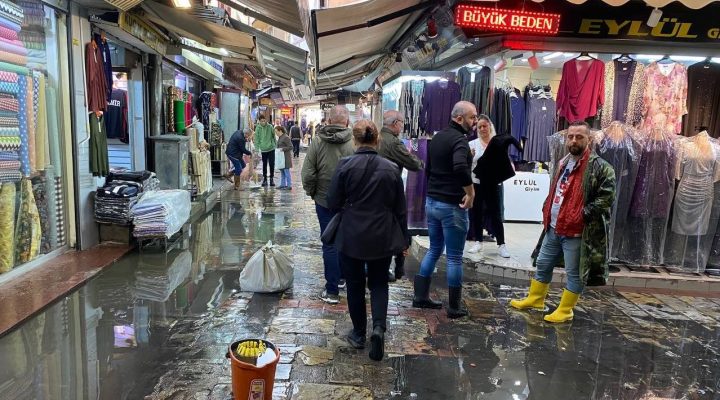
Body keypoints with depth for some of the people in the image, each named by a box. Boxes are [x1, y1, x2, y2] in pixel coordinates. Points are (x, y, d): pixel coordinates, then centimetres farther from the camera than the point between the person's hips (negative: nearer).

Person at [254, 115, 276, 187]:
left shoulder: (270, 127, -3)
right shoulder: (258, 128, -4)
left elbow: (274, 136, 5)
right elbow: (256, 139, -3)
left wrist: (276, 145, 3)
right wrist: (257, 150, -8)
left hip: (271, 148, 0)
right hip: (263, 149, 0)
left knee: (272, 164, 1)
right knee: (264, 165, 9)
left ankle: (272, 179, 12)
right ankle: (264, 179, 18)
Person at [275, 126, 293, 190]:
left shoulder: (286, 137, -15)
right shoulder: (280, 137, 13)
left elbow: (291, 147, -17)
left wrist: (283, 149, -22)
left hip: (286, 157, -9)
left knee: (286, 171, -5)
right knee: (282, 171, 14)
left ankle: (289, 185, 1)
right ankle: (283, 184, 22)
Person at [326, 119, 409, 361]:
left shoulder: (345, 165, -11)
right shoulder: (391, 169, -4)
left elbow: (333, 203, -6)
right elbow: (400, 209, 2)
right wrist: (404, 239, 13)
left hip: (351, 237, -1)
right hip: (382, 238, 2)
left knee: (355, 284, 14)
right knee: (378, 283, 17)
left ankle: (359, 334, 25)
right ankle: (379, 327, -4)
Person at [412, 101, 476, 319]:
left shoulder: (437, 137, 11)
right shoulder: (459, 139, -17)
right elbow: (460, 167, -36)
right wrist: (471, 192, -24)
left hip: (432, 201, 8)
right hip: (452, 205, -8)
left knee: (434, 249, 19)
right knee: (454, 257, 3)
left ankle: (421, 296, 22)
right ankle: (454, 307, 13)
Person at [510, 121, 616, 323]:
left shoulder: (600, 167, -13)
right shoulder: (564, 163, 13)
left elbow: (607, 198, -18)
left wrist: (583, 214, -21)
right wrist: (547, 212, 12)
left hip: (576, 231, -8)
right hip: (553, 228, 8)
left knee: (574, 273, 5)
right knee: (542, 265, 18)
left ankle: (565, 310, 18)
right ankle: (535, 299, 34)